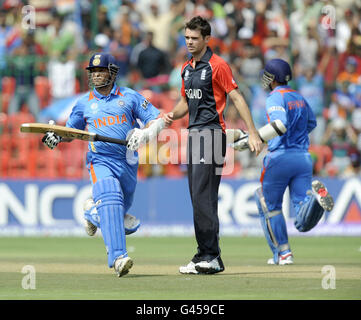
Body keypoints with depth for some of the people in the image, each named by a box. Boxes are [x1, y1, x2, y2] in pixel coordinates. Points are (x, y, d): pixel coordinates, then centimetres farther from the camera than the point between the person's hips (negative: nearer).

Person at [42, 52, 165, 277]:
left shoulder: (130, 97, 5)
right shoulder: (84, 103, 10)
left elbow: (157, 120, 3)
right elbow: (71, 130, 20)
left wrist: (145, 134, -18)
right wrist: (56, 137, -2)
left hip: (128, 163, 2)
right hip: (101, 161, -2)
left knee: (121, 211, 11)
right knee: (110, 200, -27)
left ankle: (93, 211, 45)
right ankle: (118, 257, -35)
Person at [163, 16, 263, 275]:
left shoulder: (217, 65, -9)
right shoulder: (187, 68, 16)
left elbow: (237, 98, -13)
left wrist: (253, 133, -19)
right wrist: (174, 115, 2)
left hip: (211, 132, -9)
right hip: (194, 134, 9)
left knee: (203, 196, -14)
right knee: (198, 197, 9)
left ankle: (209, 256, -13)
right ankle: (210, 257, 14)